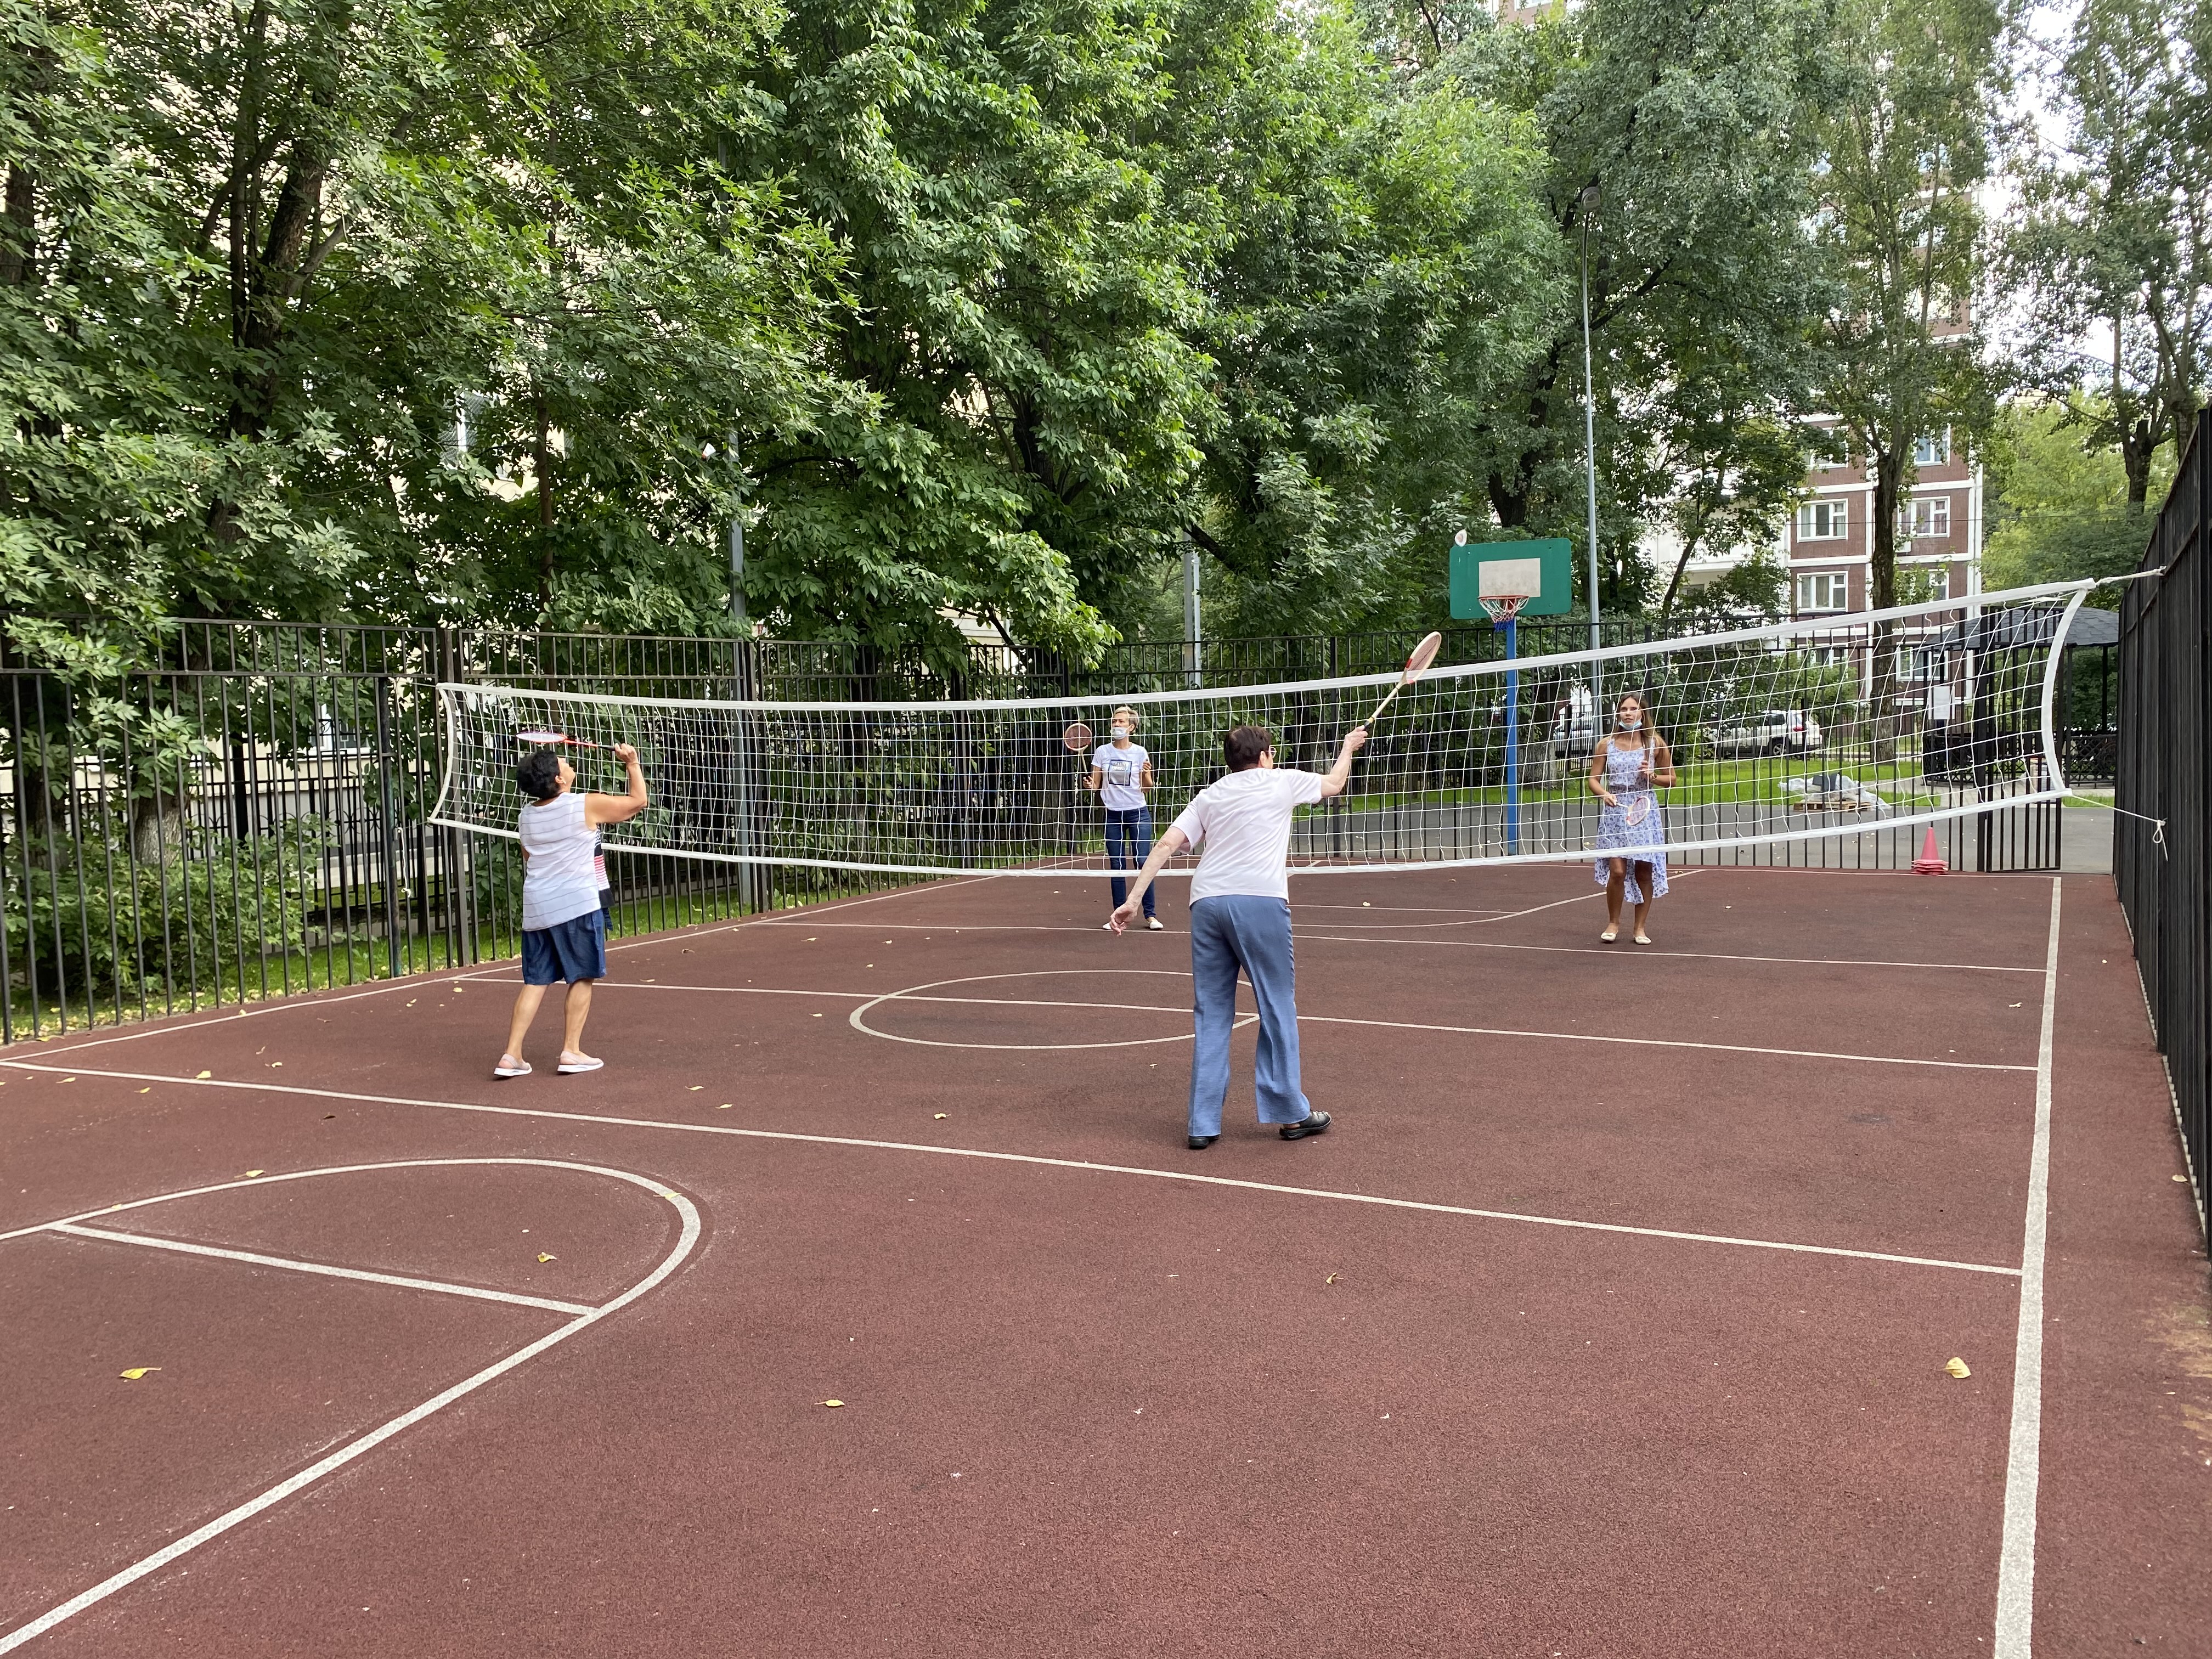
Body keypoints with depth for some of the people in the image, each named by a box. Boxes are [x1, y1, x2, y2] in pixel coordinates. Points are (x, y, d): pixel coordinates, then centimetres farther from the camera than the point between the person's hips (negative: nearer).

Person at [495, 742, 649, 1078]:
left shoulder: (526, 817, 10)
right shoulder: (587, 806, -9)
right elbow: (638, 801, 3)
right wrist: (633, 764, 13)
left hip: (536, 909, 6)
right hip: (577, 905, -6)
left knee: (535, 981, 9)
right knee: (583, 977, 6)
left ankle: (512, 1054, 4)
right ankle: (571, 1051, 5)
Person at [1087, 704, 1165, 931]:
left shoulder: (1140, 752, -1)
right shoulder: (1102, 752, 4)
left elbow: (1147, 787, 2)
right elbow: (1096, 785, 8)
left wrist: (1147, 774, -18)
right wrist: (1090, 786, -14)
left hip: (1138, 813, -2)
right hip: (1113, 815, 2)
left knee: (1143, 863, -6)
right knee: (1117, 866, 4)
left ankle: (1150, 915, 0)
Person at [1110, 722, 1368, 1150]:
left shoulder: (1209, 796, 21)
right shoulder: (1281, 781, 14)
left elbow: (1166, 845, 9)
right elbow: (1334, 783, 32)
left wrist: (1134, 898, 5)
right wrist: (1349, 746, 50)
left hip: (1207, 902, 4)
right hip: (1260, 901, -4)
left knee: (1212, 1015, 9)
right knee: (1278, 1008, 7)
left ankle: (1203, 1124, 9)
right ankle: (1290, 1114, 14)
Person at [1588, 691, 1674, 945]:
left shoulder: (1655, 743, 3)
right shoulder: (1607, 743, 3)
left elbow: (1671, 778, 10)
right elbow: (1594, 779, 5)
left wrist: (1653, 776, -9)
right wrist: (1605, 794, -15)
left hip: (1645, 810, 1)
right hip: (1615, 811, -1)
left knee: (1644, 871, 2)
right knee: (1617, 870, -8)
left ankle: (1640, 927, 15)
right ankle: (1613, 923, 11)